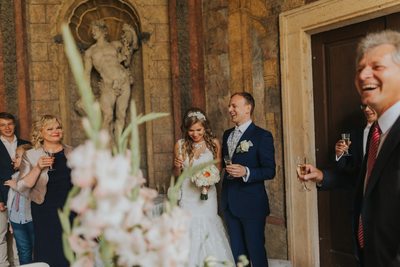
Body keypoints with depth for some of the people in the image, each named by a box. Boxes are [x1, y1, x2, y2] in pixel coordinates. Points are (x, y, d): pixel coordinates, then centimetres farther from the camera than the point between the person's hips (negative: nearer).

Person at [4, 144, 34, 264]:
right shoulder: (15, 176, 7)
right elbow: (11, 199, 12)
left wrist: (17, 186, -15)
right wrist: (10, 220, 13)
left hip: (32, 219, -5)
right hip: (17, 220, 5)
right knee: (24, 252, 11)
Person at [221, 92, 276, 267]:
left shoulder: (262, 136, -10)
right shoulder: (227, 135, 12)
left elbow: (270, 171, -13)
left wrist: (246, 172, -26)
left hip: (251, 204, -6)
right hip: (230, 204, 7)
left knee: (256, 251, 3)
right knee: (236, 251, 14)